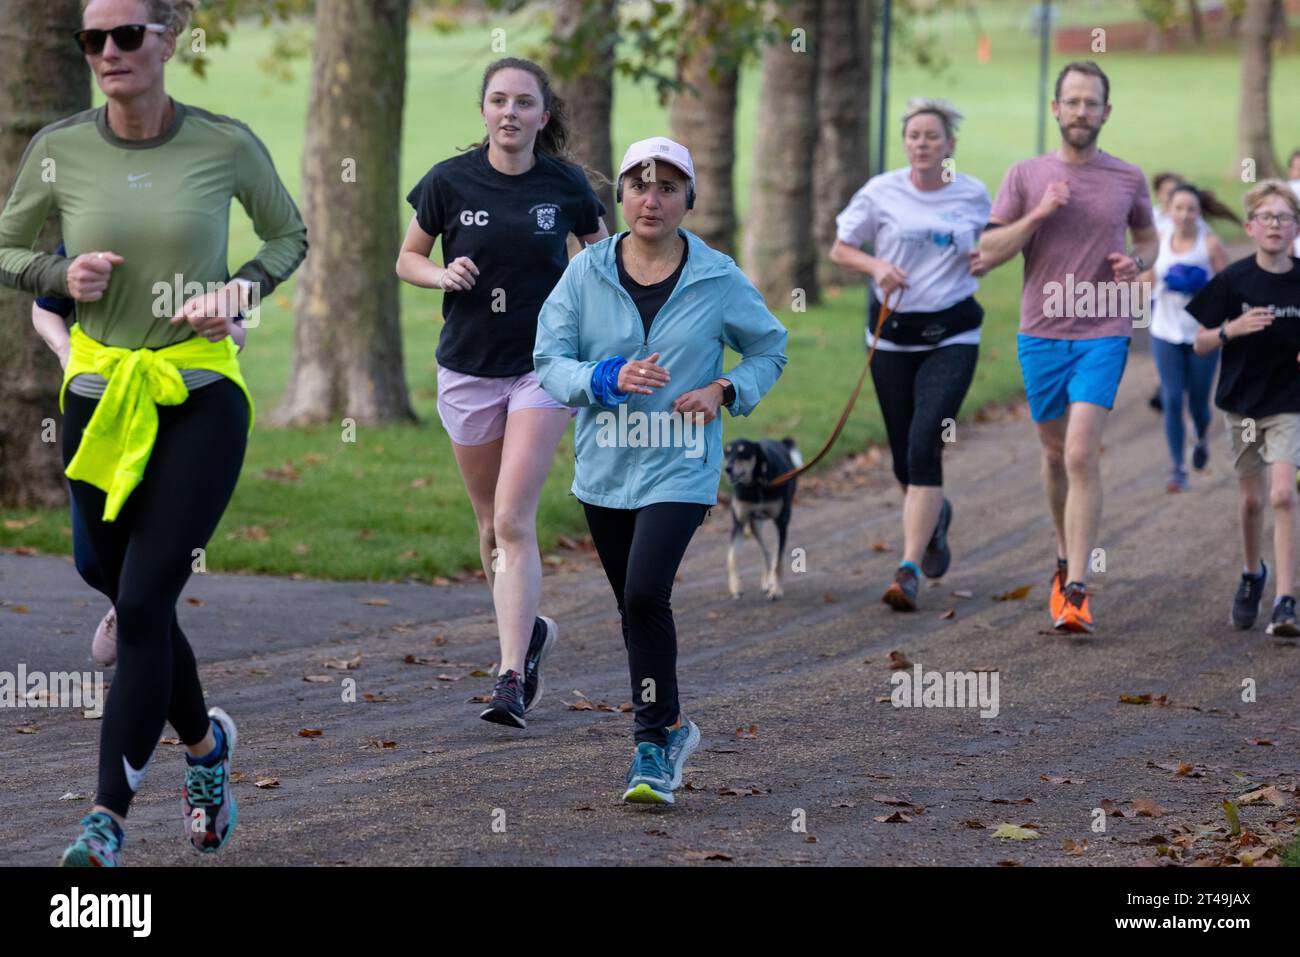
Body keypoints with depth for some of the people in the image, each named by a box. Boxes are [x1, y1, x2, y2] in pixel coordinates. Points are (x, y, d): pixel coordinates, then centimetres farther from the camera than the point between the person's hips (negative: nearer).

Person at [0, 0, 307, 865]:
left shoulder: (227, 145, -6)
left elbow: (290, 234, 11)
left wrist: (242, 291, -7)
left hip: (202, 396, -3)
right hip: (100, 397, 3)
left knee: (144, 602, -12)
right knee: (138, 607, 11)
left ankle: (109, 816, -8)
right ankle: (206, 743, 39)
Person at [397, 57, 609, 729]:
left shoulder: (566, 186, -4)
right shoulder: (450, 181, -4)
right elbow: (407, 259, 7)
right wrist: (443, 275, -14)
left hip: (544, 365, -2)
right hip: (468, 366, 2)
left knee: (513, 521, -14)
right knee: (491, 524, 11)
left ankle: (512, 679, -13)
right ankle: (529, 631, 37)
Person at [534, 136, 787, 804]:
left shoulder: (718, 280, -3)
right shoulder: (587, 273, 0)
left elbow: (770, 349, 11)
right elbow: (549, 362, -3)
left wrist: (724, 391, -7)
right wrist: (610, 379, -21)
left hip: (679, 467, -3)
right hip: (604, 467, 4)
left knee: (646, 596, -20)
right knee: (634, 606, 13)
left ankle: (653, 744, -11)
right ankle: (671, 727, 33)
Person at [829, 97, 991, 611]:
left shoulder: (974, 195, 1)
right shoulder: (881, 192, -2)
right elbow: (840, 249, 7)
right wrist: (876, 265, -12)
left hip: (951, 336, -2)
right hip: (892, 333, 2)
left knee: (924, 446, -17)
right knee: (903, 457, 8)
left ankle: (909, 570, -18)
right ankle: (934, 514, 44)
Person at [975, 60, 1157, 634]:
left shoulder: (1127, 179, 3)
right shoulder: (1026, 176, 2)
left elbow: (1148, 236, 21)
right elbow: (986, 254, -2)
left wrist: (1137, 262, -2)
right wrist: (1038, 214, -15)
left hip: (1103, 334, -2)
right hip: (1041, 333, 2)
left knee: (1082, 456, -14)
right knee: (1056, 456, 13)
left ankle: (1076, 590, -15)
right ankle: (1065, 560, 36)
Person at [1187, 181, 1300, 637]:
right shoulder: (1233, 281, -8)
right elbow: (1200, 345, -4)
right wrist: (1231, 330, -24)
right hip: (1242, 399, 1)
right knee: (1252, 499, 13)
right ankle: (1252, 574, 41)